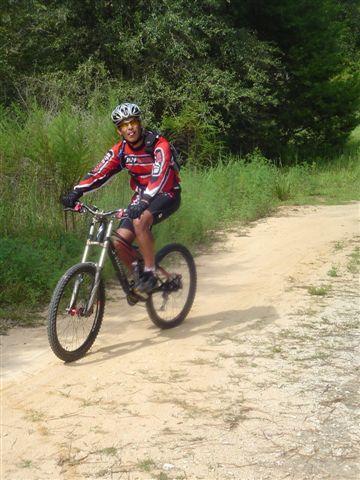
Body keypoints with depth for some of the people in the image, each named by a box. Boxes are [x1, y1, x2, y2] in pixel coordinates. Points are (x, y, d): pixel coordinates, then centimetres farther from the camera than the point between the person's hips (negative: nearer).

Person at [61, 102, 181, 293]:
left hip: (167, 194, -6)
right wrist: (76, 192, -28)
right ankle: (137, 276, 14)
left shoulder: (159, 145, -21)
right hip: (142, 195, 6)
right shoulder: (120, 150, -4)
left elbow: (160, 174, -36)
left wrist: (144, 201, -52)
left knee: (140, 221, -35)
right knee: (119, 242, -11)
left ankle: (150, 273, -21)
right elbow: (99, 173, -12)